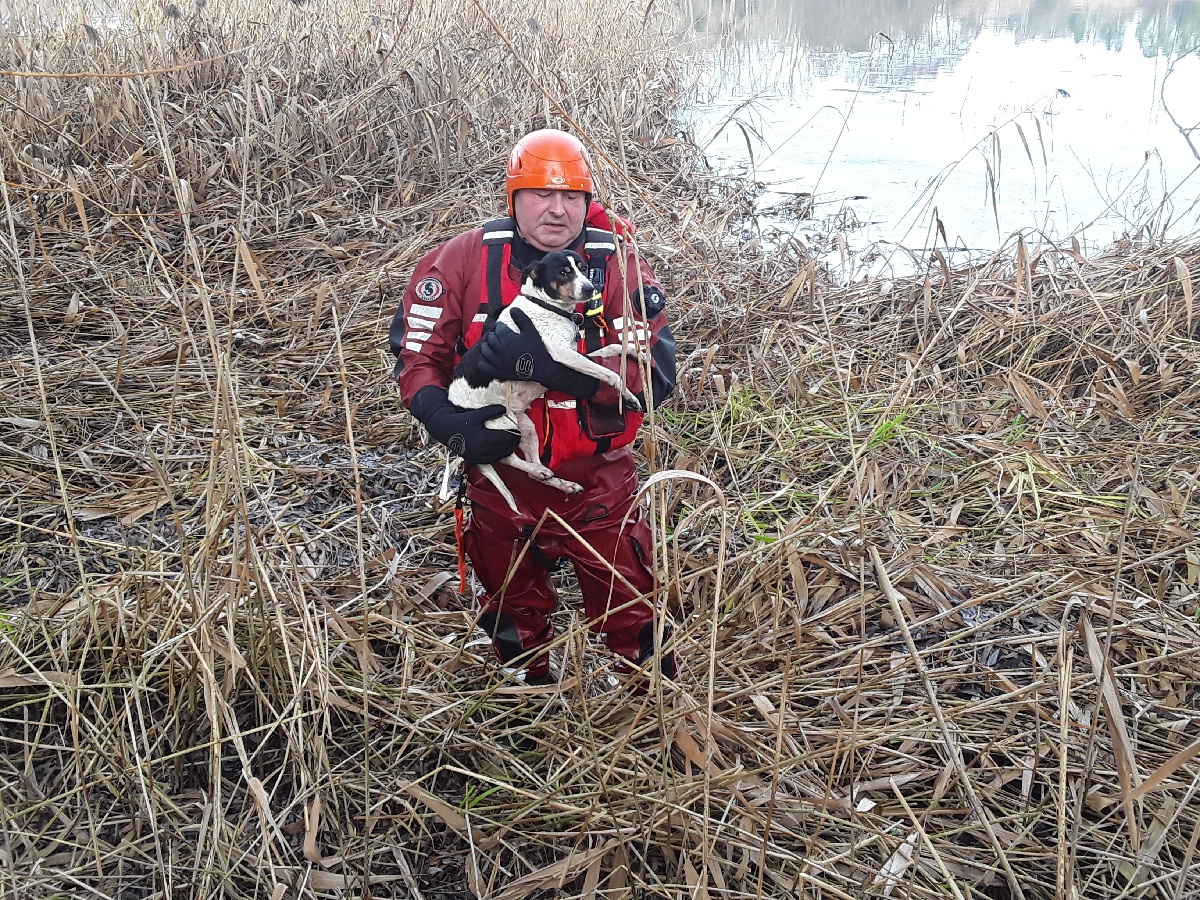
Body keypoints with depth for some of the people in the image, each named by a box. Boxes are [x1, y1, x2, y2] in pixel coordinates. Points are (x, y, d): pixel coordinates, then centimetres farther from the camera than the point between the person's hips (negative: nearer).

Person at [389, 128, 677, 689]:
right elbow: (415, 349, -5)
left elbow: (655, 374, -23)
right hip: (499, 475, 2)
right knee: (512, 611, 23)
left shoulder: (617, 266, -13)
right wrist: (445, 420, -24)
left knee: (631, 614, 7)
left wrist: (545, 363, -33)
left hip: (596, 480, -2)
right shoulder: (467, 259, -10)